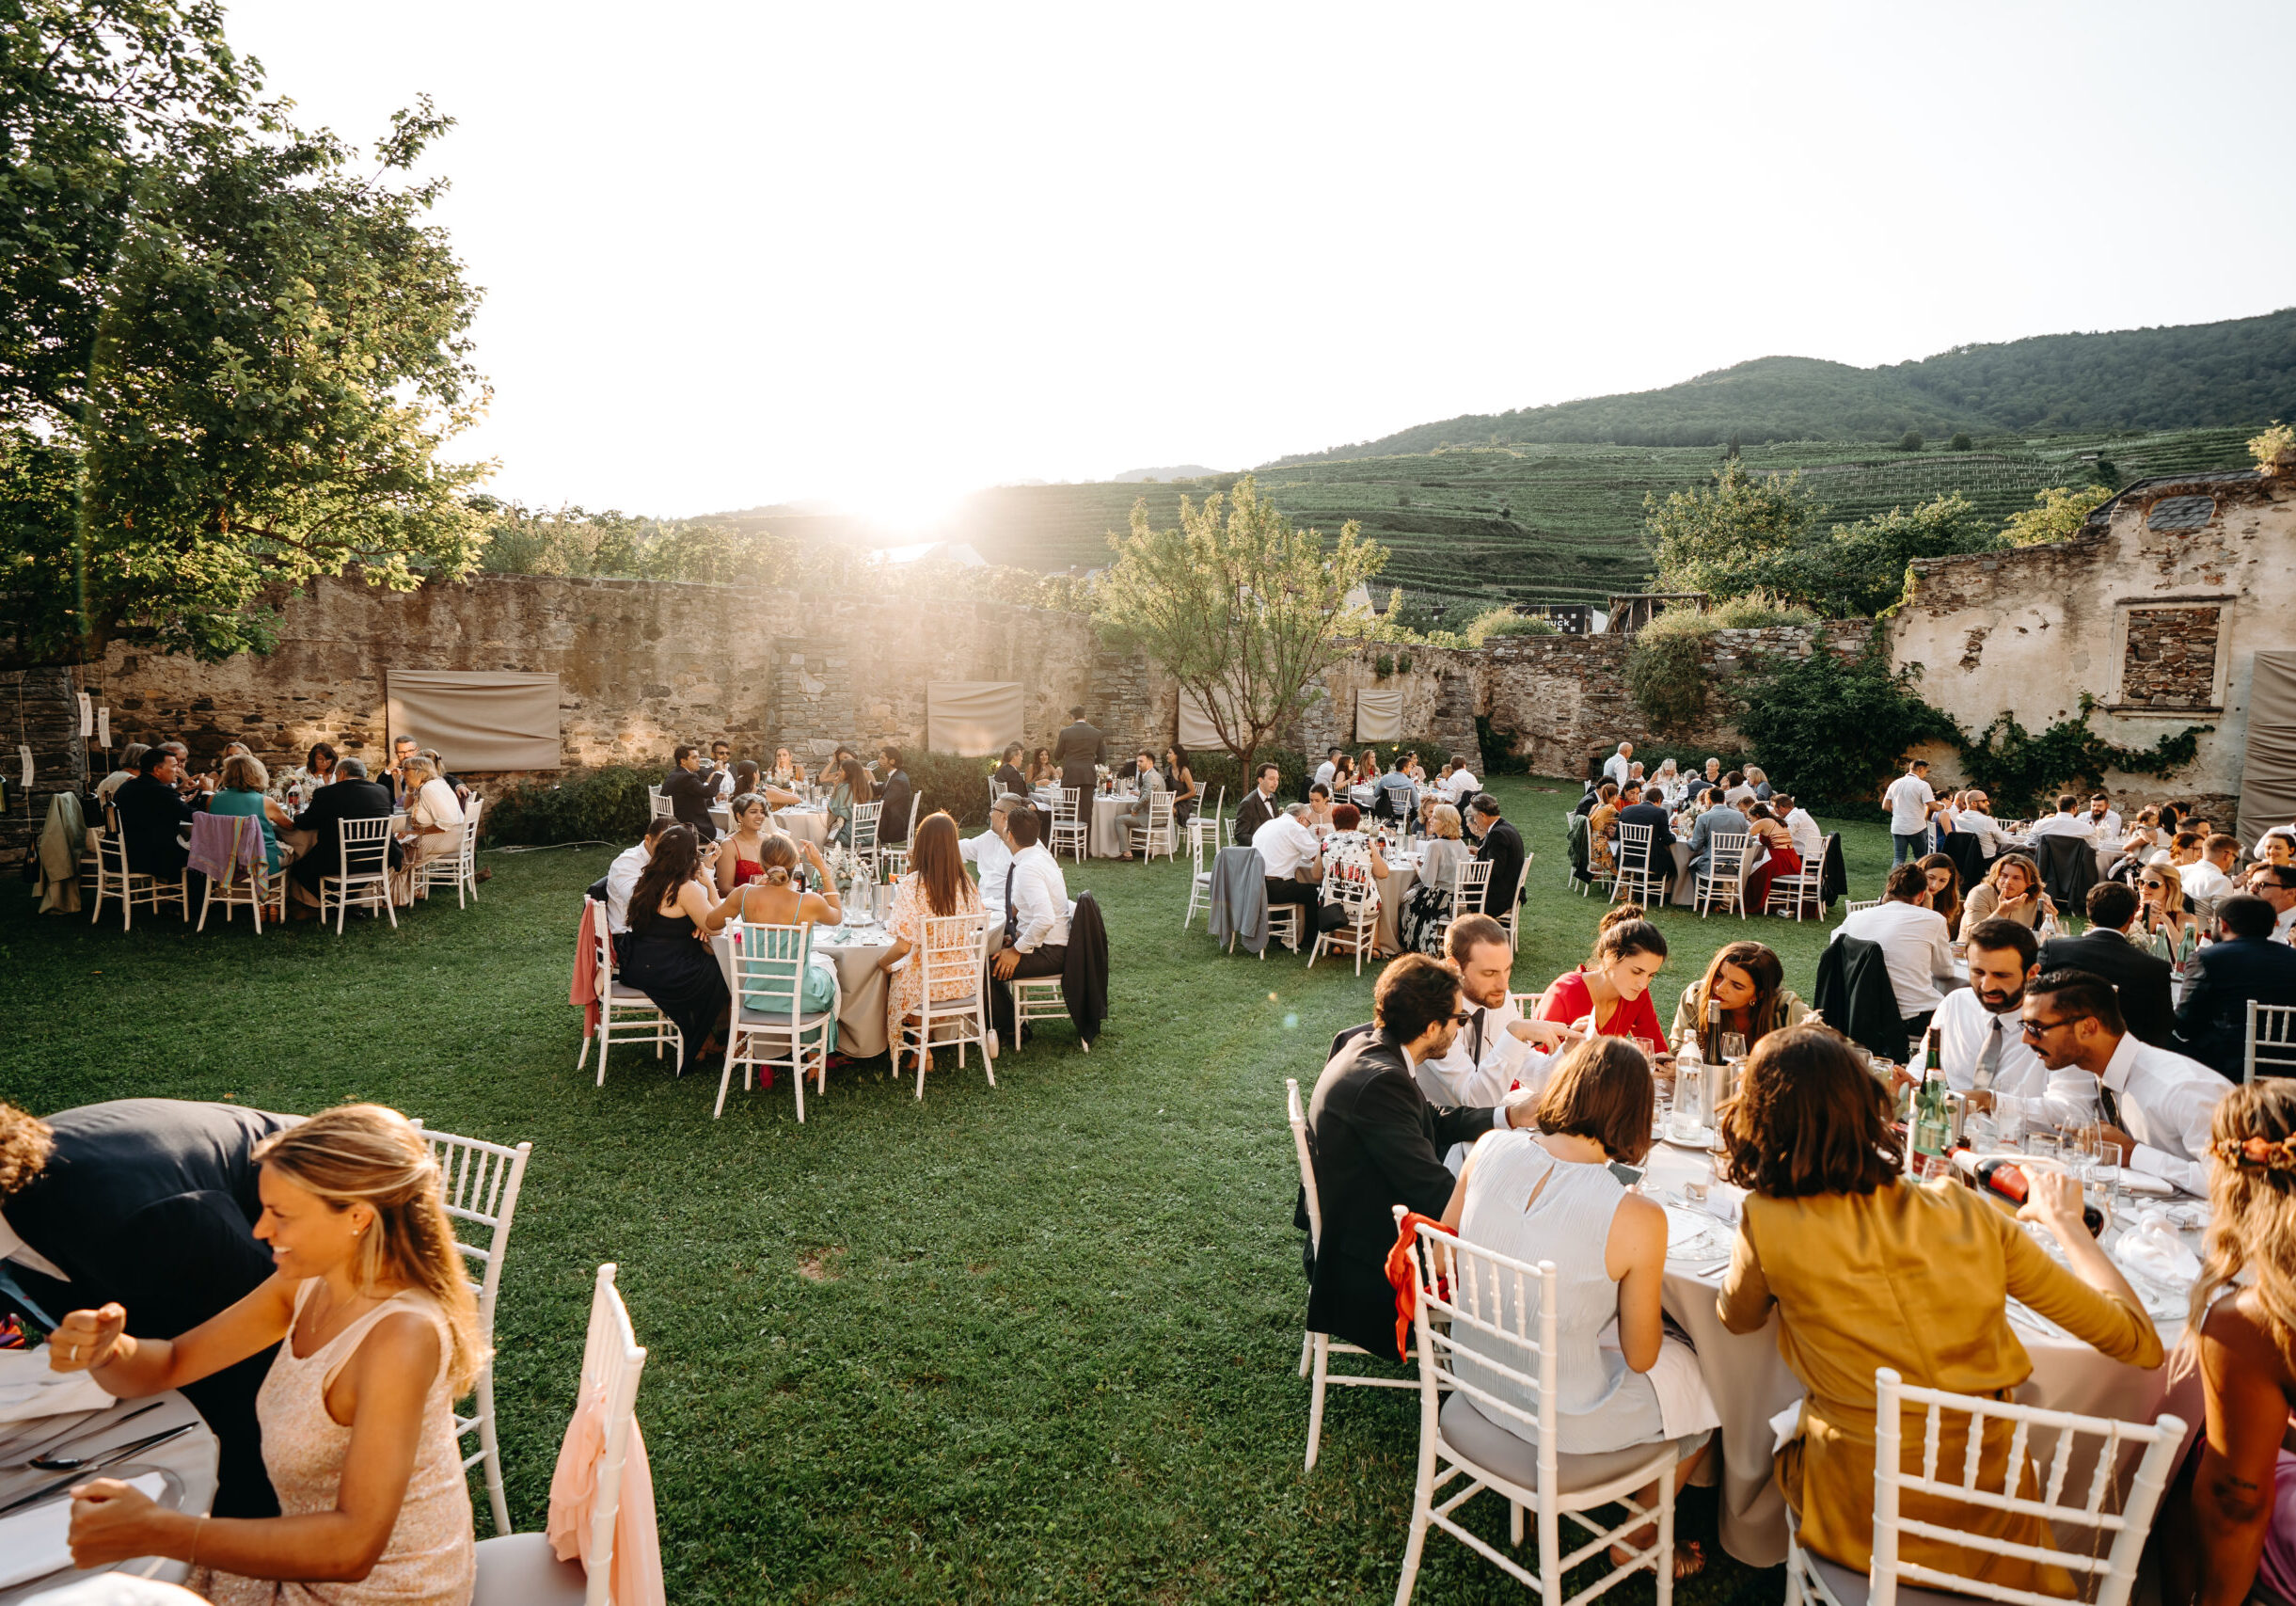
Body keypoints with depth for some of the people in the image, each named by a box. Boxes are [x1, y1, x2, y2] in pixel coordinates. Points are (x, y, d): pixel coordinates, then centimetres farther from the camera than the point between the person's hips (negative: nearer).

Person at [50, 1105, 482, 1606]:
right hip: (315, 1559, 7)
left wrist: (160, 1532, -38)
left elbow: (353, 1546, -34)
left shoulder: (400, 1334, -31)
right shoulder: (307, 1284, -6)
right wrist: (105, 1352, -18)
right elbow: (169, 1366, 4)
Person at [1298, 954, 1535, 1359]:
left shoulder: (1365, 1044, -2)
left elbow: (1432, 1120, 10)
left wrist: (1507, 1116, 5)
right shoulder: (1381, 1081, -31)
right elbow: (1435, 1194, -26)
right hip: (1365, 1262, -10)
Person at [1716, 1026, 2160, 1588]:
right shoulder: (1967, 1215, -9)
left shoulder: (1769, 1224, -17)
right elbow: (2139, 1340, 0)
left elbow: (1736, 1317, 6)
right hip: (1993, 1530, 3)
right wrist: (2063, 1220, 15)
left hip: (1863, 1528, -2)